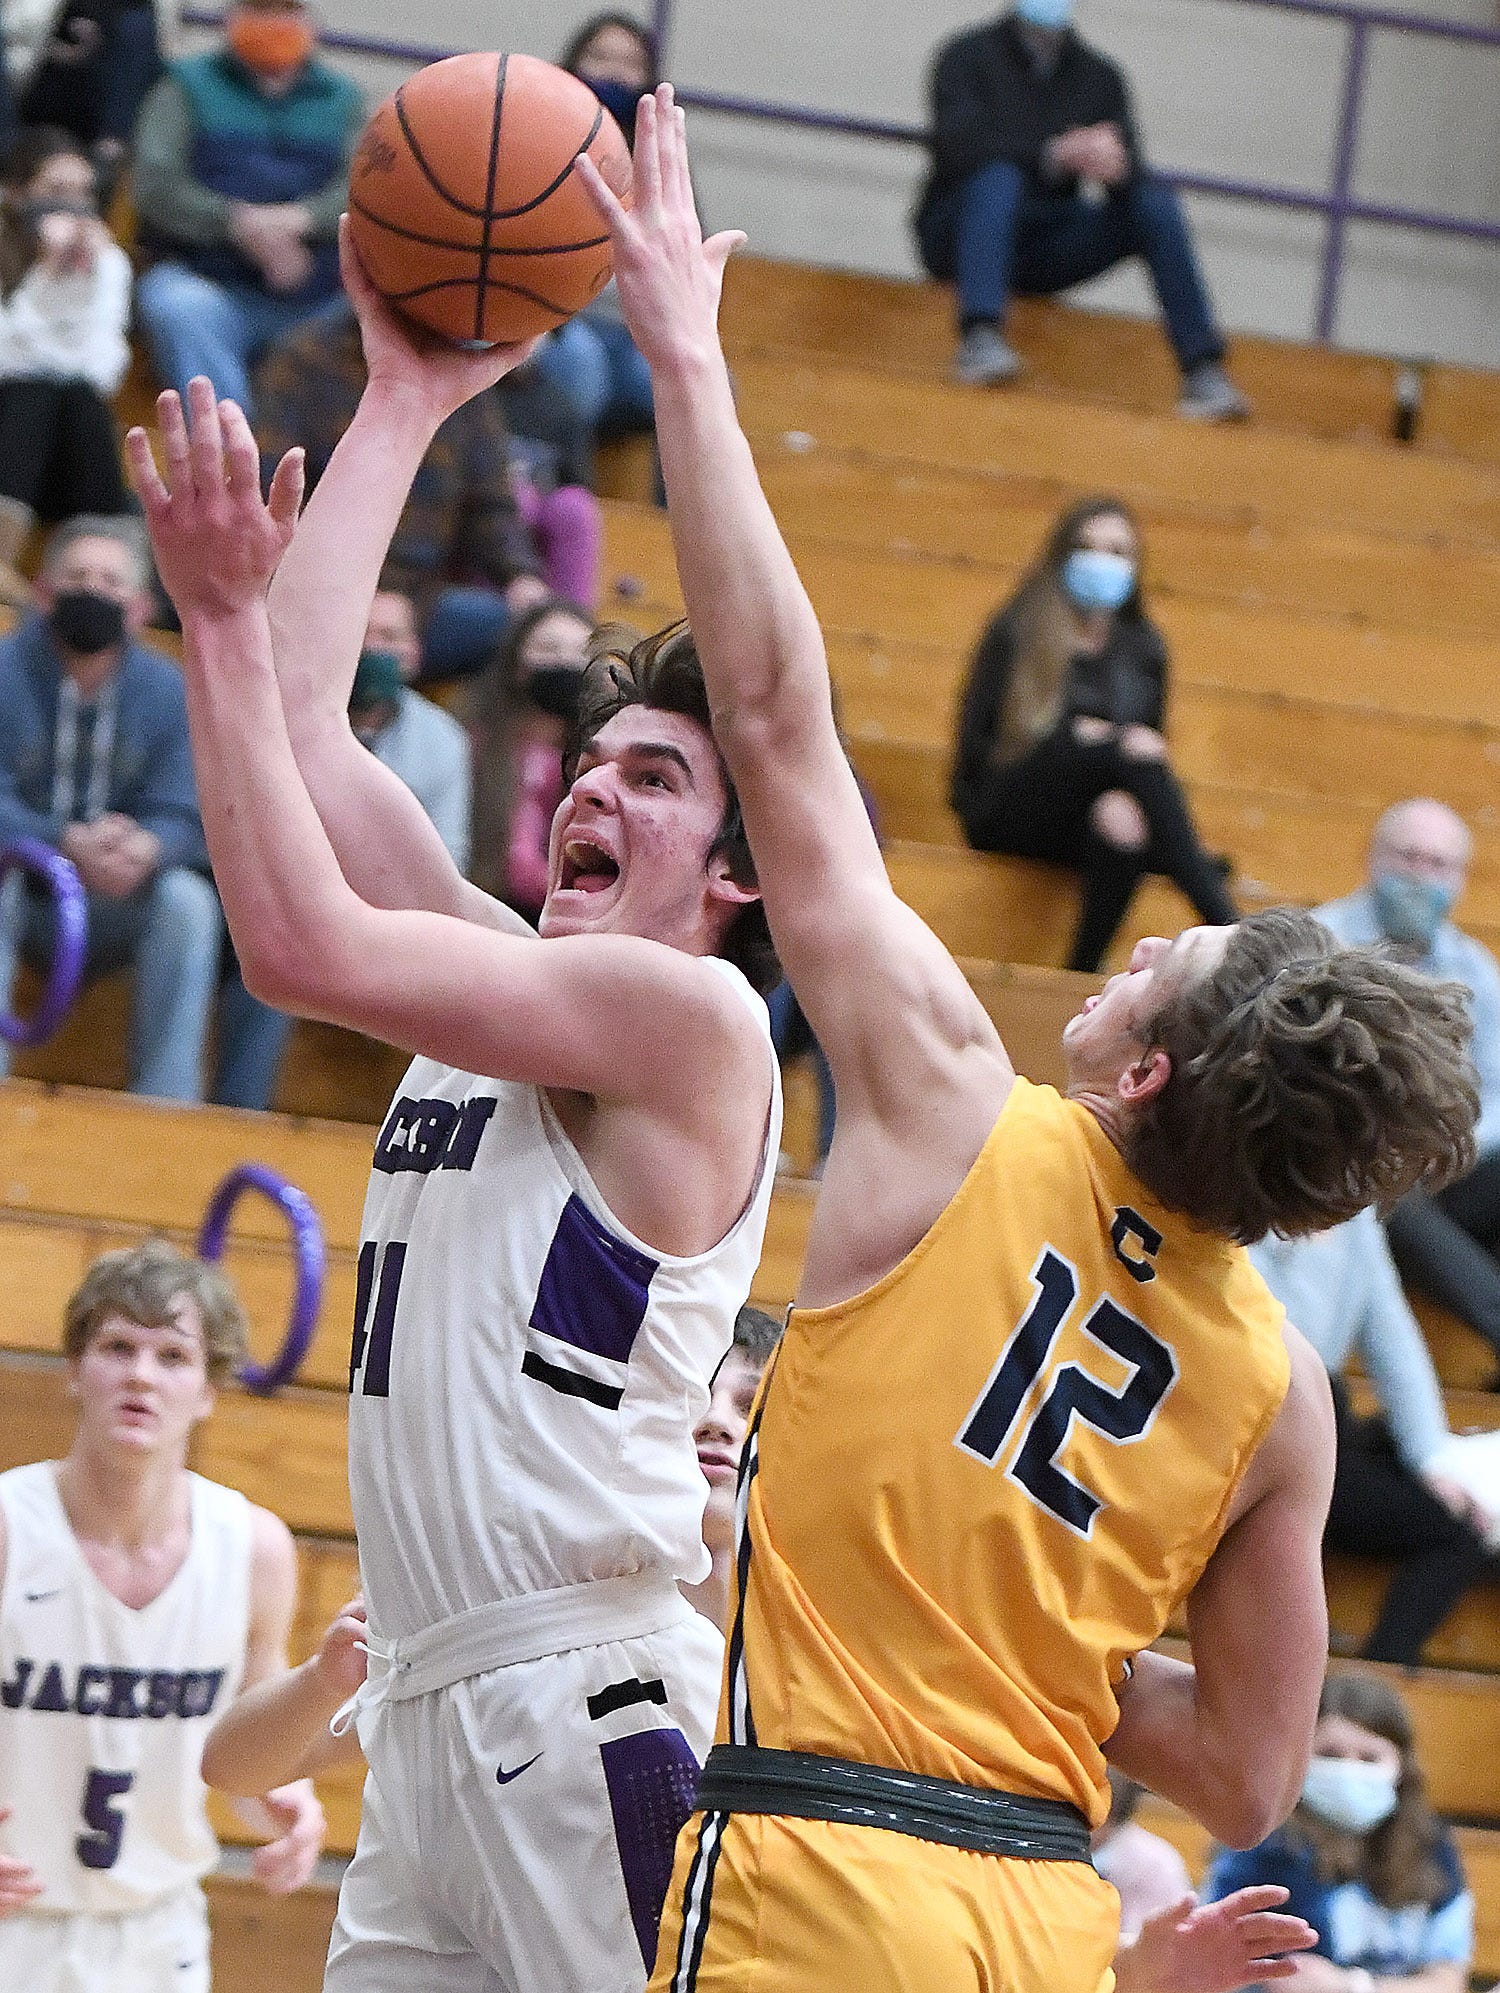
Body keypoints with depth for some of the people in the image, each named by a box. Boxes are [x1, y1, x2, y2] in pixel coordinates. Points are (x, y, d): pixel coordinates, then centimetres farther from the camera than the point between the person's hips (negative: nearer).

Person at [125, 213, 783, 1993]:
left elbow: (305, 942, -12)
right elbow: (302, 734, 19)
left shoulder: (691, 1012, -4)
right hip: (432, 1717, 8)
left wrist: (221, 611, -7)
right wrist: (405, 397, 23)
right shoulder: (515, 982, 19)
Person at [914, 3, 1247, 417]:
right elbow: (962, 145, -19)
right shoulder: (969, 57, 0)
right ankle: (979, 339, -53)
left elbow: (1133, 177, 0)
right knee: (998, 176, -35)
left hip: (1048, 252, 4)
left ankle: (1204, 374, -27)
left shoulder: (1099, 76, 11)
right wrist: (1052, 154, -33)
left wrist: (1117, 167, -25)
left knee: (1156, 203, -18)